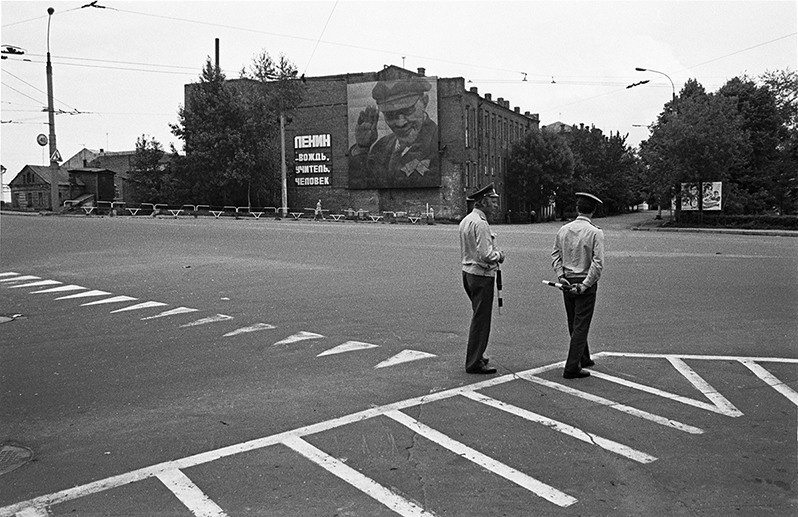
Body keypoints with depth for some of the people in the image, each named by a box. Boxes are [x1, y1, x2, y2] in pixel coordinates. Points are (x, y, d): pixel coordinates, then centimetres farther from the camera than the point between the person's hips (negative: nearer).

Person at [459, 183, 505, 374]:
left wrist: (495, 253, 11)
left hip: (467, 271, 10)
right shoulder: (480, 223, -19)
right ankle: (474, 363, 4)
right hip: (481, 275, -10)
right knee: (481, 318, -2)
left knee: (479, 316, 20)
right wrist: (499, 255, -6)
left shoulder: (466, 220, 12)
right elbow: (486, 255, -25)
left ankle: (477, 355, 30)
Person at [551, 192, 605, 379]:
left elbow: (555, 255, 3)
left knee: (574, 324, 18)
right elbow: (598, 263, -17)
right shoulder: (595, 232, -12)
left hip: (567, 282, 5)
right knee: (581, 326, 1)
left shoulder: (563, 229, 2)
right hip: (585, 283, -5)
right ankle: (572, 367, 0)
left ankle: (583, 359, 35)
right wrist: (585, 285, -14)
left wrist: (561, 276, -1)